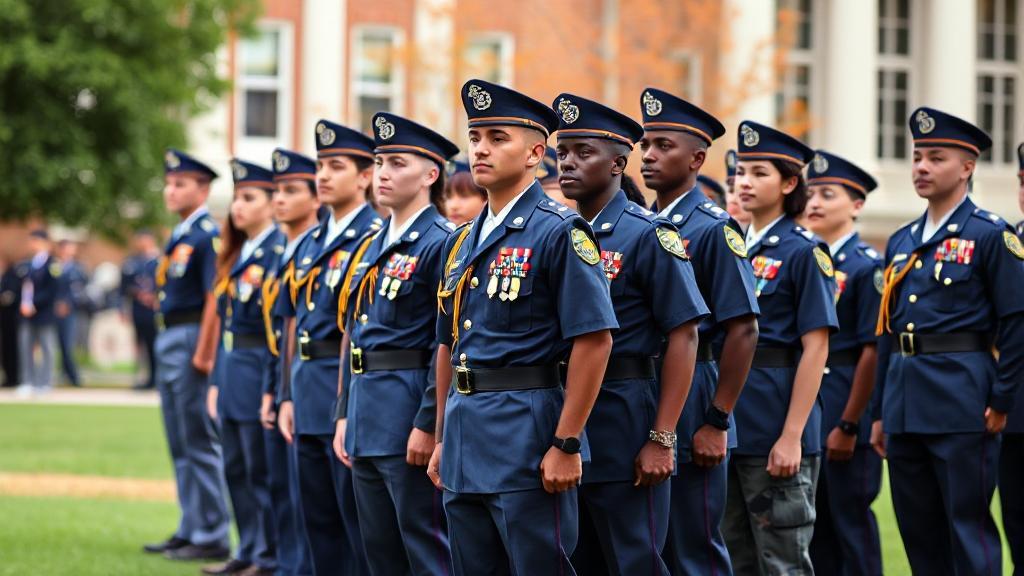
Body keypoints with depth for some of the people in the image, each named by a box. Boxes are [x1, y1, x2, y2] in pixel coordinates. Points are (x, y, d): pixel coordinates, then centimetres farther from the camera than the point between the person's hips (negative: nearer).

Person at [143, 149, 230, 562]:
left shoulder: (209, 234, -13)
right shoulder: (179, 235, 16)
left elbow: (215, 298, -19)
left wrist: (203, 355, -22)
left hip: (191, 342, -10)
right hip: (168, 342, 10)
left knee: (199, 443, -6)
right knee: (180, 445, 13)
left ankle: (211, 538, -3)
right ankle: (190, 531, 19)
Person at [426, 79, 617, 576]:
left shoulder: (559, 232, -9)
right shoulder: (462, 242, 15)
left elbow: (594, 339, -15)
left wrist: (566, 446, -18)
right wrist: (443, 439, 17)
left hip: (526, 439, -8)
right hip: (466, 446, 8)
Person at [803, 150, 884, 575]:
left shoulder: (867, 266, -9)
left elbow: (872, 350, -14)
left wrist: (848, 425, -16)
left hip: (846, 402, -7)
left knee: (850, 518, -2)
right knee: (811, 519, 9)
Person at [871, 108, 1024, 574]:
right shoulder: (901, 242, 16)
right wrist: (882, 412, 16)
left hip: (961, 398, -7)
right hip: (904, 400, 7)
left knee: (969, 528, -5)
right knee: (918, 534, 9)